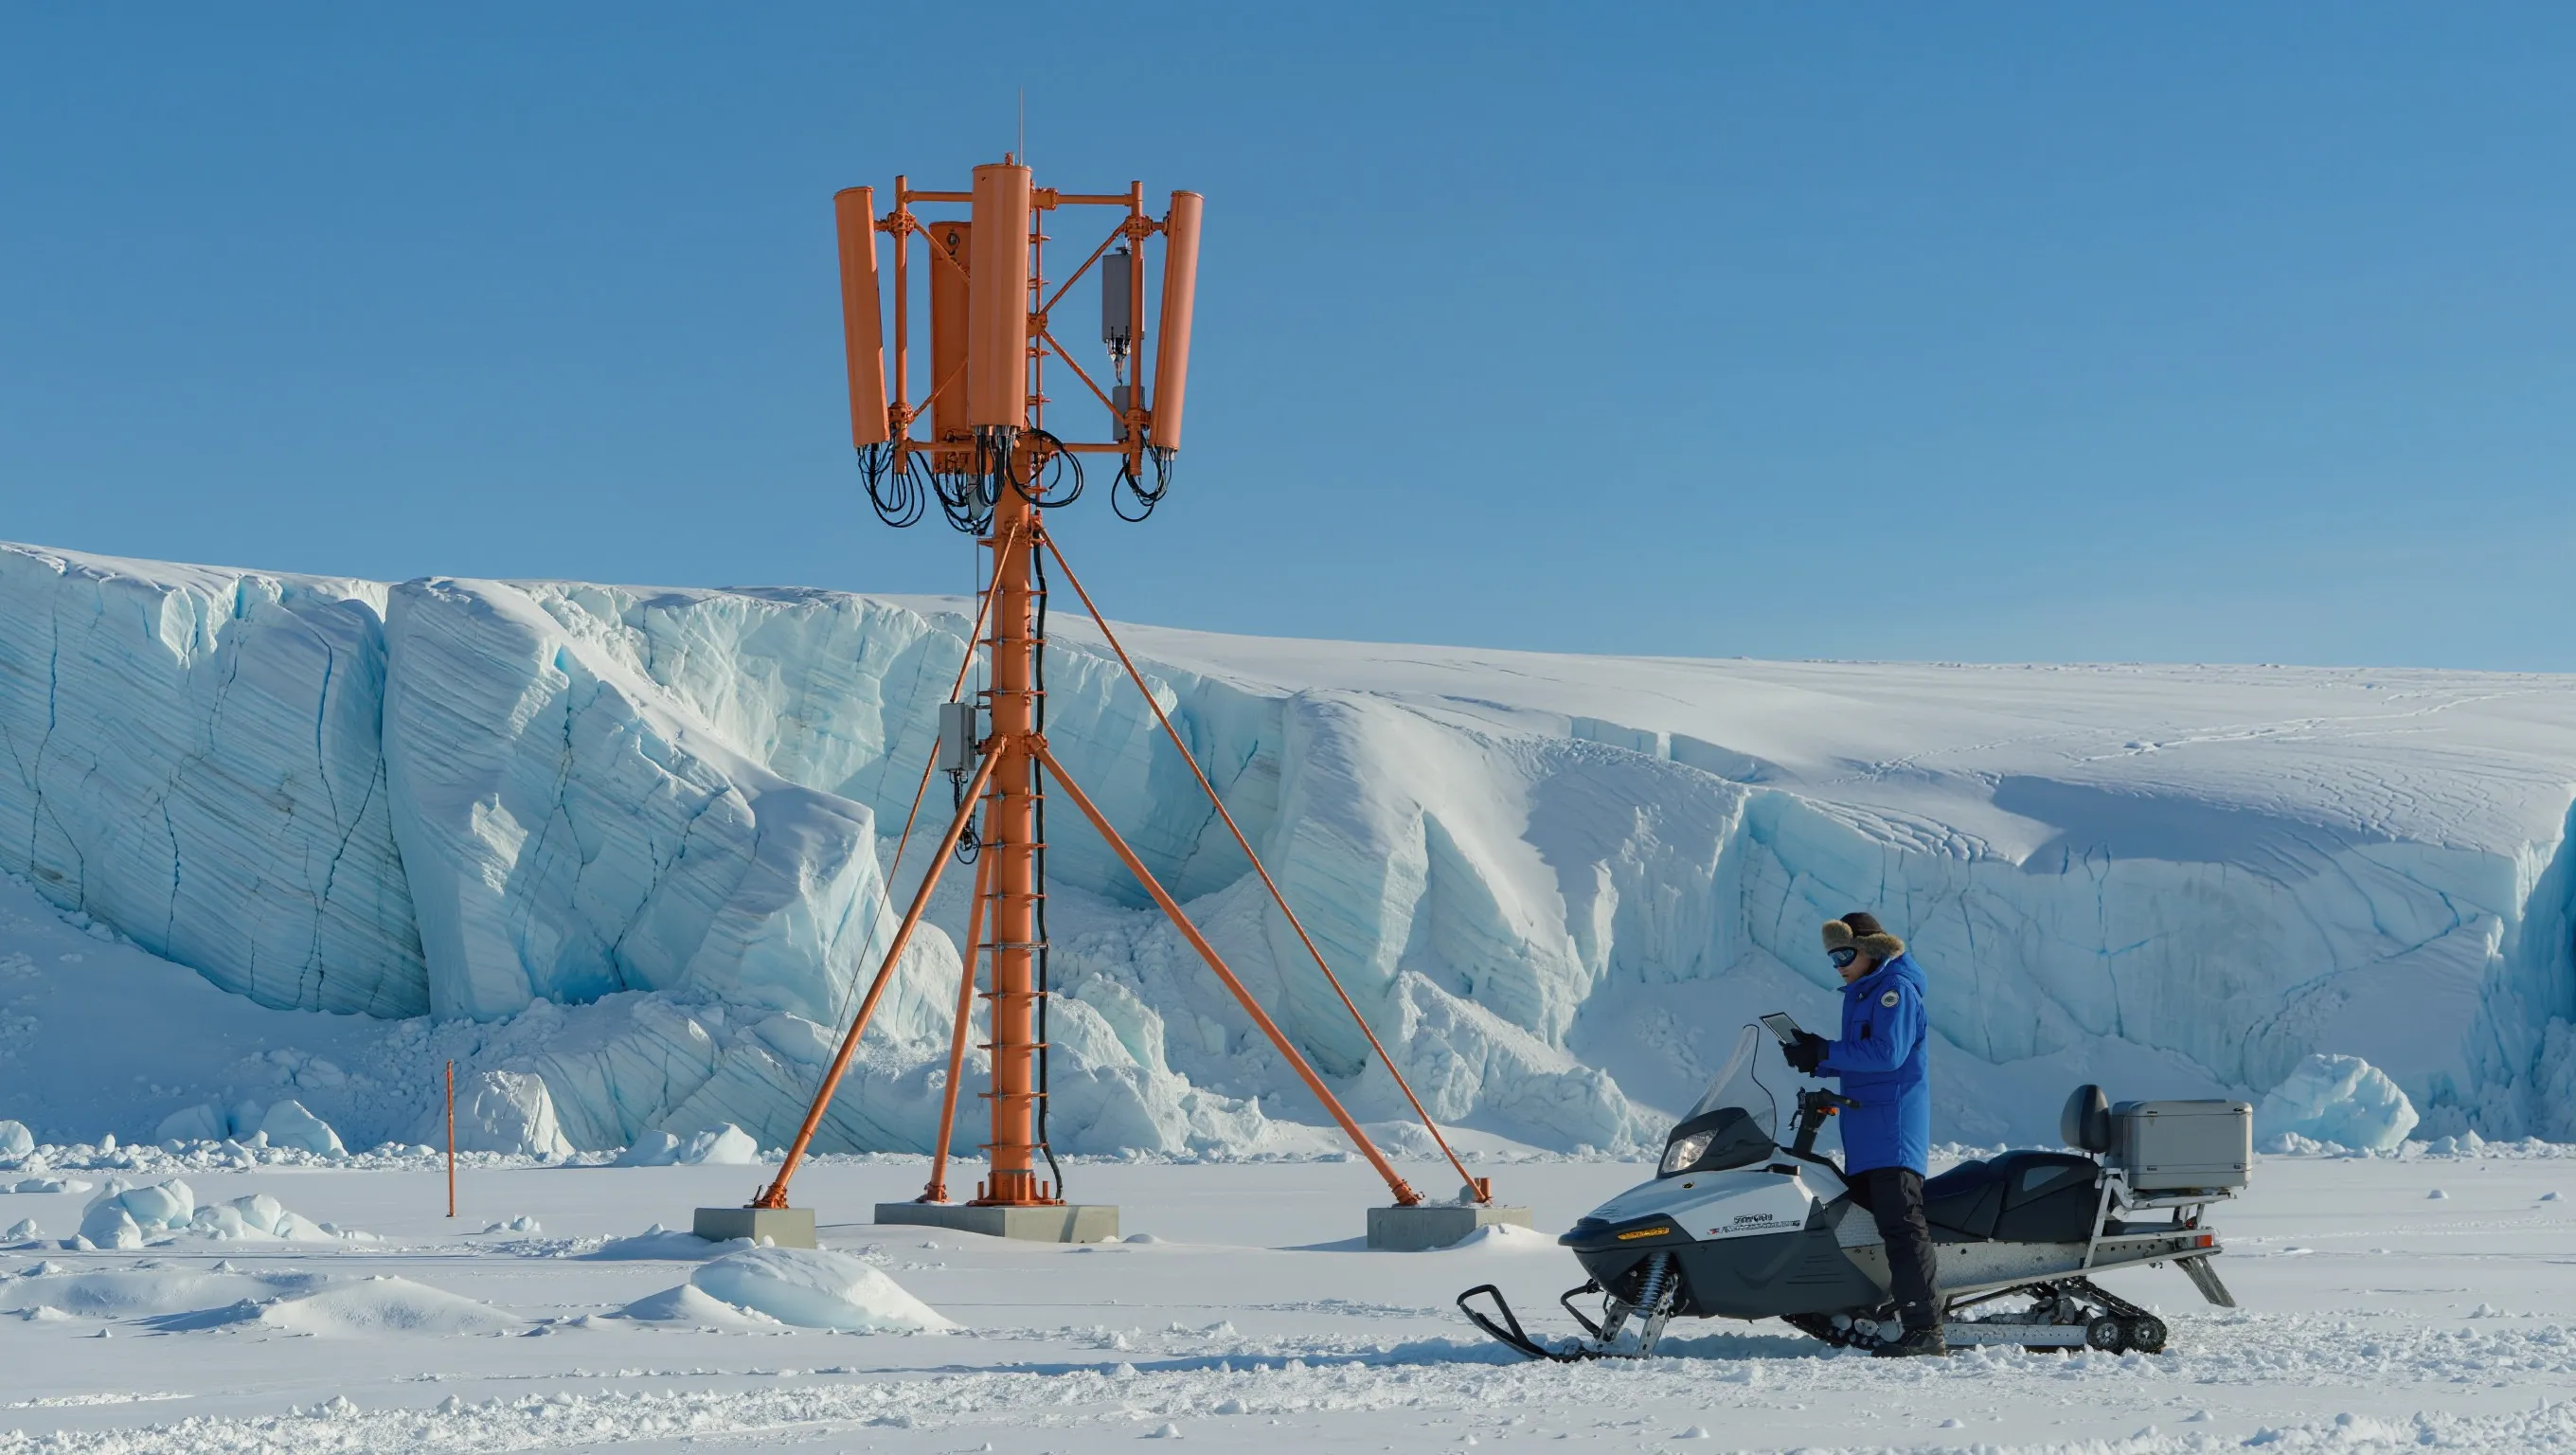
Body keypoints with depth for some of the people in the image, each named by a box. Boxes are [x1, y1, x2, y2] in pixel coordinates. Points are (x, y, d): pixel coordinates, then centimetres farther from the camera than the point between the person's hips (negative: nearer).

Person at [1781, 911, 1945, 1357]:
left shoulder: (1895, 990, -8)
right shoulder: (1861, 995, 21)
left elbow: (1886, 1053, -20)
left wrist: (1826, 1052, -18)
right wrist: (1816, 1060, 6)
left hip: (1894, 1131, -11)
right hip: (1863, 1137, 11)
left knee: (1900, 1225, -16)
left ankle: (1925, 1328, -21)